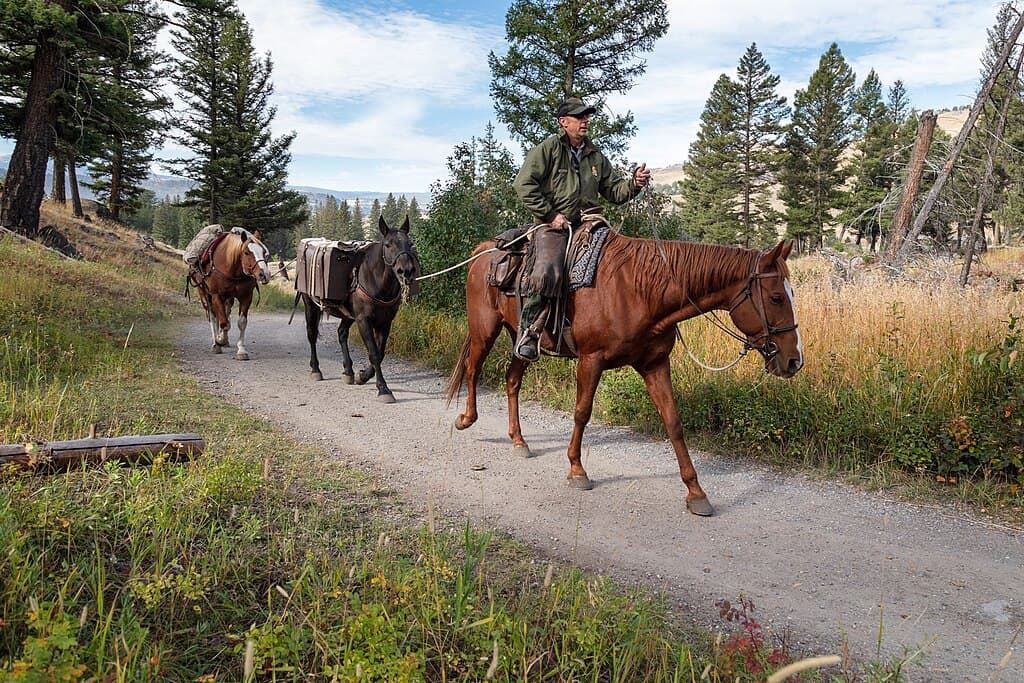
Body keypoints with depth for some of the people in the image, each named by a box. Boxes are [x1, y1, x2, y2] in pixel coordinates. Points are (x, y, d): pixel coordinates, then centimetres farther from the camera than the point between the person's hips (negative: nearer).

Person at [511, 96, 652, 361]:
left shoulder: (596, 157, 20)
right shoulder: (547, 149, 3)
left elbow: (614, 192, 20)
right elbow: (524, 184, -7)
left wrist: (634, 184, -3)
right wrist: (550, 215, -11)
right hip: (553, 225, -6)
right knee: (548, 271, -31)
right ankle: (528, 332, -20)